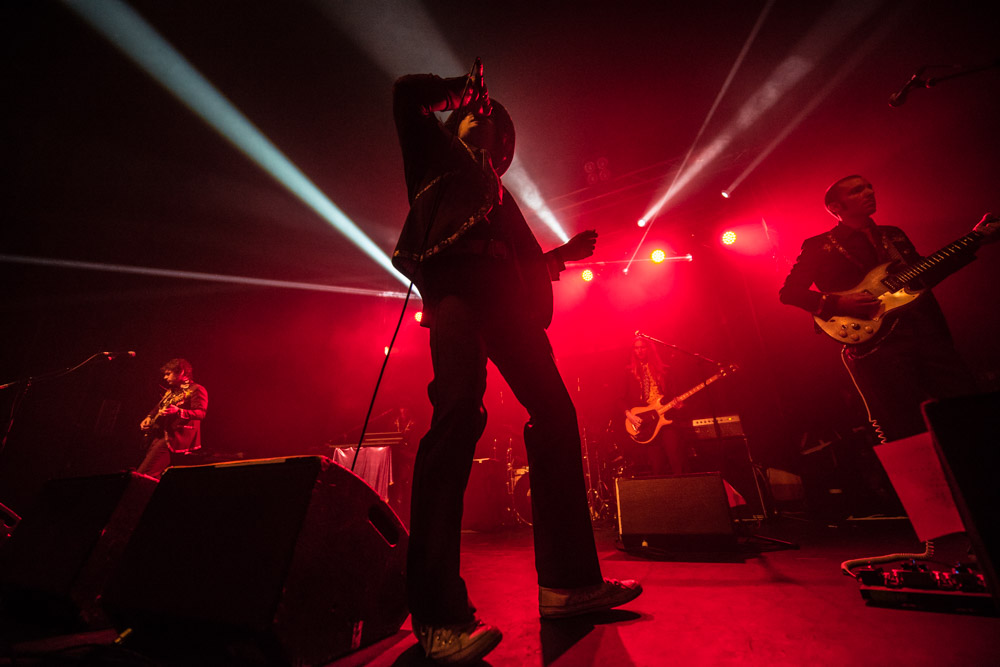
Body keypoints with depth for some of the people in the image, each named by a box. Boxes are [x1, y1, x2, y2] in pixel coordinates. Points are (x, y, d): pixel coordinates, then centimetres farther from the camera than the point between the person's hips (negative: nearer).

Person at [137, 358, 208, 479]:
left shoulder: (196, 390, -7)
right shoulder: (170, 390, 21)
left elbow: (200, 413, -19)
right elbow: (158, 407, 33)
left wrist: (178, 411, -32)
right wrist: (149, 417, 14)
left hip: (177, 436, -9)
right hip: (159, 433, 9)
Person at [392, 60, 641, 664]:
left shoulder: (499, 193, 39)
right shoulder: (439, 156, 29)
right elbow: (407, 94, 15)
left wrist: (566, 252, 22)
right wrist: (463, 90, 26)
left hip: (505, 297, 6)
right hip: (455, 281, -6)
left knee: (555, 413, -7)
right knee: (459, 410, -26)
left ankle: (568, 580, 1)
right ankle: (438, 614, -21)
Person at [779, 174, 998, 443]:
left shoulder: (894, 235, 22)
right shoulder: (819, 246, 2)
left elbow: (925, 275, 28)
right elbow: (788, 291, -5)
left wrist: (975, 240, 24)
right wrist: (837, 303, -17)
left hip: (928, 330, 6)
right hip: (875, 341, -6)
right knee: (908, 433, -5)